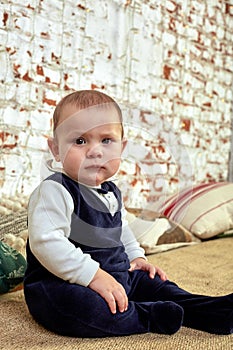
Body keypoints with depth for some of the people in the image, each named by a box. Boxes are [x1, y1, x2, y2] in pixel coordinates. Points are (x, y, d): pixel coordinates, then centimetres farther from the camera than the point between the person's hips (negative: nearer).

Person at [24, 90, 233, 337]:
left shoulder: (111, 192, 11)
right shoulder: (54, 191, -19)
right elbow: (46, 242, -30)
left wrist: (136, 256, 16)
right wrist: (93, 275, -32)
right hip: (64, 284, -9)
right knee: (66, 301, -38)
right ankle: (146, 316, -25)